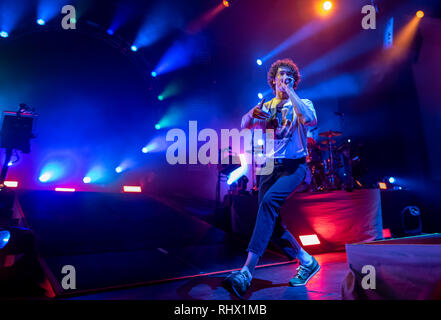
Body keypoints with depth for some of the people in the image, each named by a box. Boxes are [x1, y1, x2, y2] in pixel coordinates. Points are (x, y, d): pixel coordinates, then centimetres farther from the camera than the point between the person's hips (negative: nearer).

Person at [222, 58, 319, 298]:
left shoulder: (301, 103, 6)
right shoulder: (267, 106, 18)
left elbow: (310, 119, -17)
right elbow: (244, 125, 8)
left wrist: (290, 92, -11)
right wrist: (253, 113, -14)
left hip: (294, 166, -5)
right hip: (269, 167, 5)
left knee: (269, 201, -32)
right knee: (272, 224, -3)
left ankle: (246, 274, -37)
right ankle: (307, 263, 19)